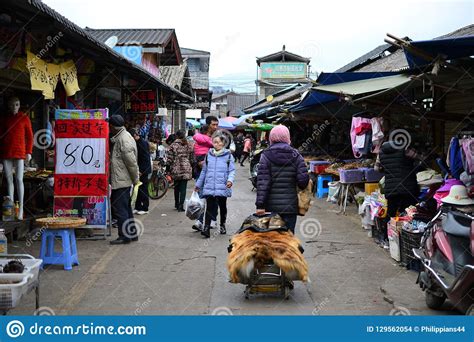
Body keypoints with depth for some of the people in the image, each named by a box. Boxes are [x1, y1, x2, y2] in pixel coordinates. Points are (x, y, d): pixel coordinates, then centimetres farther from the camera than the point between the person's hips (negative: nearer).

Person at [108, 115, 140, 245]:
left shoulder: (124, 139, -18)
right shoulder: (119, 138, 15)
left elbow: (131, 162, -19)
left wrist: (135, 179, -14)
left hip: (121, 181, -10)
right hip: (122, 180, 10)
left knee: (120, 208, -6)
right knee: (125, 207, 16)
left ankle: (125, 236, 0)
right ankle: (132, 233, 24)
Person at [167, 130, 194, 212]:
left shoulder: (173, 145, -3)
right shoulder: (188, 145, 5)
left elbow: (170, 159, -4)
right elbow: (192, 158, 9)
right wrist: (191, 167, 18)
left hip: (176, 169, 0)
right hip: (186, 169, 0)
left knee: (176, 187, 16)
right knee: (183, 188, 0)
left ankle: (177, 204, 27)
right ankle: (181, 206, -7)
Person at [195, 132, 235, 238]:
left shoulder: (228, 155, 1)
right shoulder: (208, 155, 9)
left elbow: (232, 170, -2)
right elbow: (204, 171, 16)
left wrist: (230, 180, -21)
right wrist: (198, 184, 19)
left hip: (222, 187, -1)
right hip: (209, 187, 1)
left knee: (222, 207, 14)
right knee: (210, 207, -8)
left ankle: (222, 225, 33)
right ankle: (206, 228, -12)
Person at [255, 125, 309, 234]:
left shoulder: (266, 155, -3)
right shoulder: (295, 155, 1)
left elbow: (262, 182, -9)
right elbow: (303, 179, -7)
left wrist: (260, 205, -9)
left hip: (272, 205, 0)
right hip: (290, 205, 1)